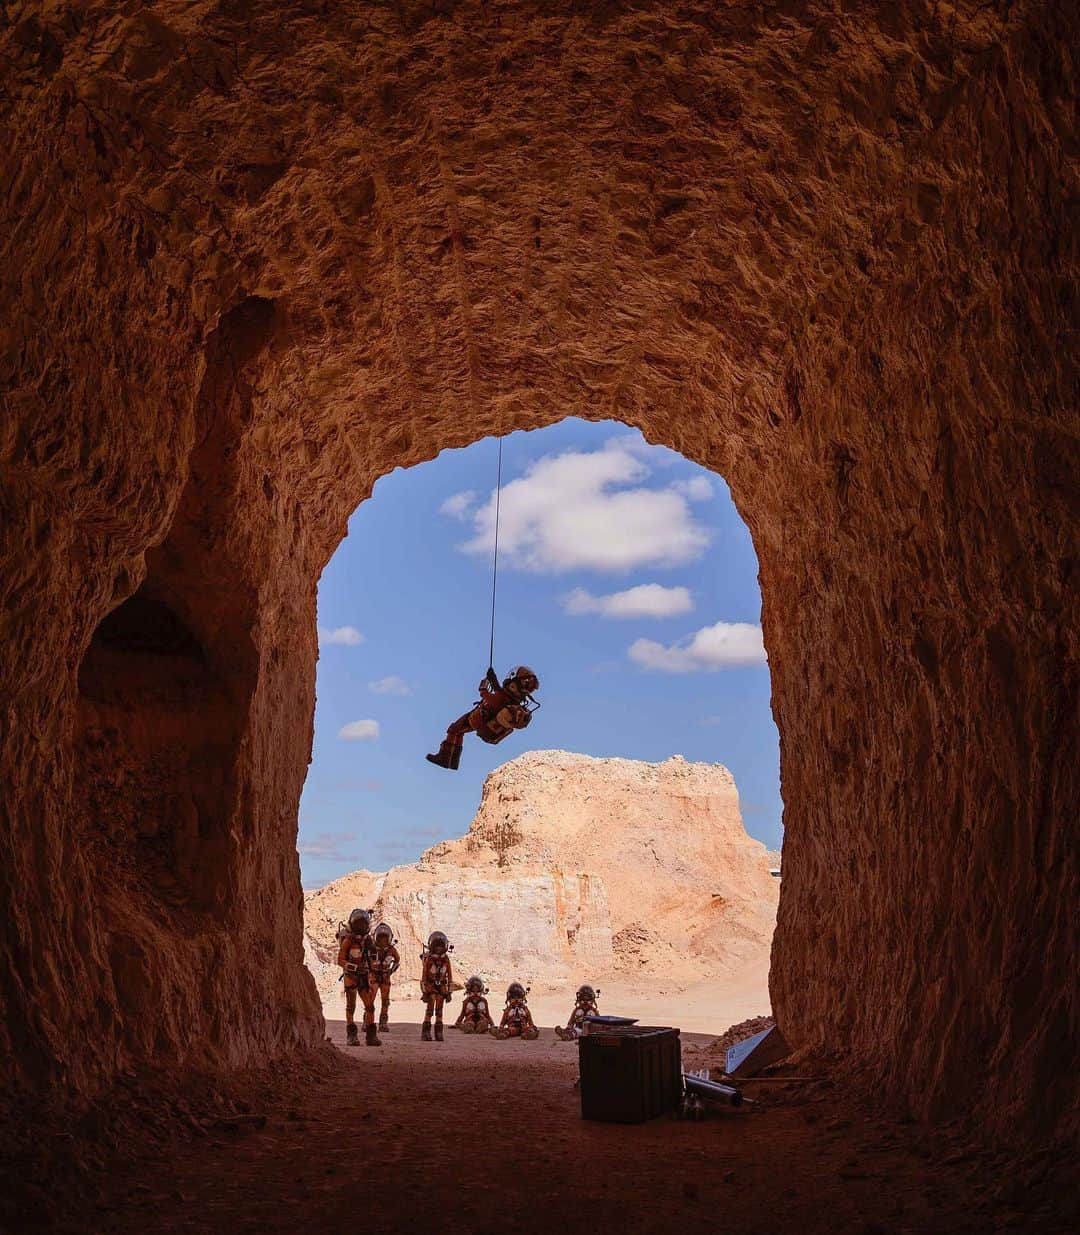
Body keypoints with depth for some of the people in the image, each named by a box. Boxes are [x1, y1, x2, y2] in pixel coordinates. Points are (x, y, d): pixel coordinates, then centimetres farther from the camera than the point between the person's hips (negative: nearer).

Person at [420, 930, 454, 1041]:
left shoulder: (446, 960, -6)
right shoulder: (428, 960, -15)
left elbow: (450, 977, 1)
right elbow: (423, 977, -12)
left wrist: (449, 992, 0)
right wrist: (424, 992, -14)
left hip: (441, 987, 3)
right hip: (430, 986, -3)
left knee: (439, 1010, 6)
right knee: (430, 1008, -11)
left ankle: (439, 1033, 11)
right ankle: (426, 1032, -7)